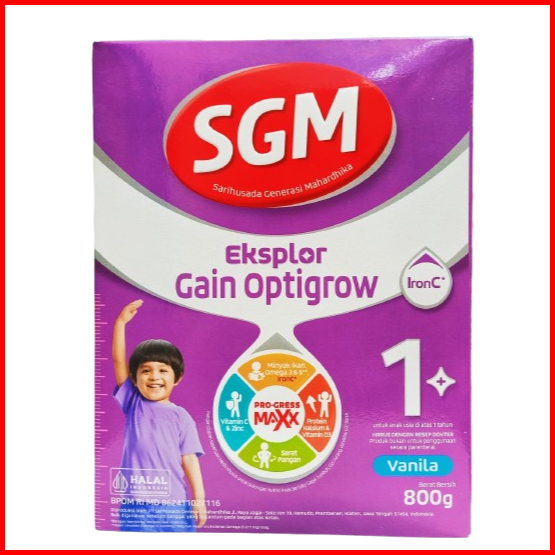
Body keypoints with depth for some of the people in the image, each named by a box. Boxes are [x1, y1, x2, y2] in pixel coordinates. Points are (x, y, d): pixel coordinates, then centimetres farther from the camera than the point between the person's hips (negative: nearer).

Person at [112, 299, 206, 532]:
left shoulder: (181, 417, 1)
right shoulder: (133, 404, 3)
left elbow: (189, 459, 2)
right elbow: (118, 360, -3)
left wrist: (199, 499, -3)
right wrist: (121, 322, -10)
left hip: (174, 504, 0)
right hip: (136, 504, 1)